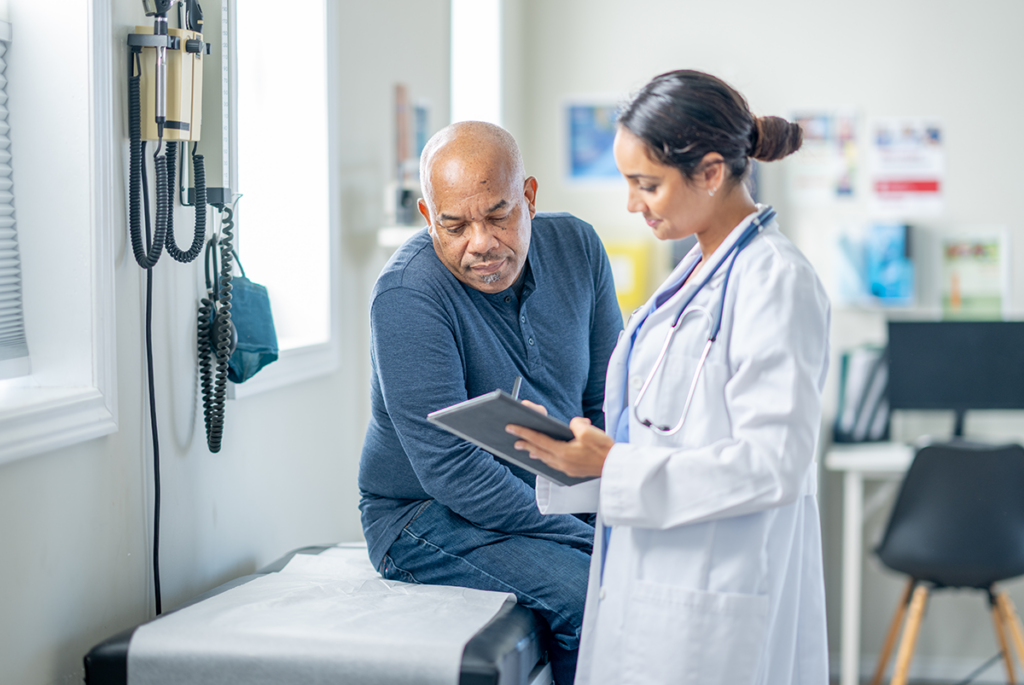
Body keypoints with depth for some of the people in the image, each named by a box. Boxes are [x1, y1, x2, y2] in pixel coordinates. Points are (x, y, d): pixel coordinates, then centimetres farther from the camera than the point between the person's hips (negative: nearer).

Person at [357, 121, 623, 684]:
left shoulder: (576, 248, -2)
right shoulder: (406, 296, -21)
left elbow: (610, 399, 5)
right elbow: (453, 473, -24)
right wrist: (595, 541, -27)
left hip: (554, 499, 6)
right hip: (428, 515, -6)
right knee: (590, 593, -29)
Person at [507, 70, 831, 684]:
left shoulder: (776, 281, -16)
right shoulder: (700, 269, 14)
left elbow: (773, 464, -22)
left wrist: (613, 466, -20)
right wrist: (577, 445, 4)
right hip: (657, 583, 9)